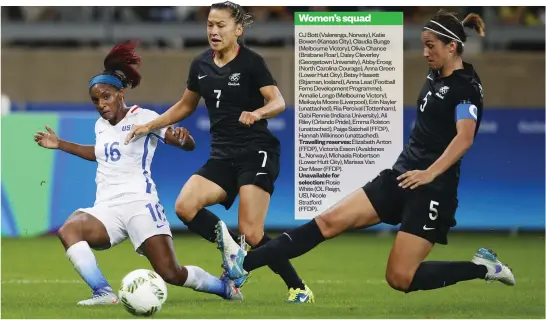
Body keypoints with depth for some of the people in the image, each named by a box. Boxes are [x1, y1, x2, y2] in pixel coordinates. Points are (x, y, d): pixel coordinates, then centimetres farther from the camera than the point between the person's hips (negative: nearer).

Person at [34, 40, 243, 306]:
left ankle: (225, 287, 14)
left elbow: (189, 145, -8)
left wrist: (182, 138, -32)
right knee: (68, 230, -26)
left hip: (139, 204, -6)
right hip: (107, 209, 6)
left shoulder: (142, 118, -2)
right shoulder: (101, 125, 17)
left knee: (171, 274, -14)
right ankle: (104, 294, -32)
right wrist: (59, 144, 37)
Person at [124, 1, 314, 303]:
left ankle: (299, 289, 0)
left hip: (257, 153, -6)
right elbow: (186, 105, 23)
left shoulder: (251, 62, -9)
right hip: (222, 156, 6)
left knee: (251, 233, -16)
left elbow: (278, 102, -20)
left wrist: (257, 113, -41)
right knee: (185, 207, -17)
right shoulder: (200, 65, 7)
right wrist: (150, 125, 15)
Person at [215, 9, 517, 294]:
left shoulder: (466, 86, -12)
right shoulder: (435, 77, 13)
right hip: (400, 175, 8)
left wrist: (429, 174, -38)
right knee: (330, 220, -4)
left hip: (432, 188, -8)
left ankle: (483, 267, 4)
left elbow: (464, 138, -27)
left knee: (400, 278, -12)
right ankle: (243, 264, -13)